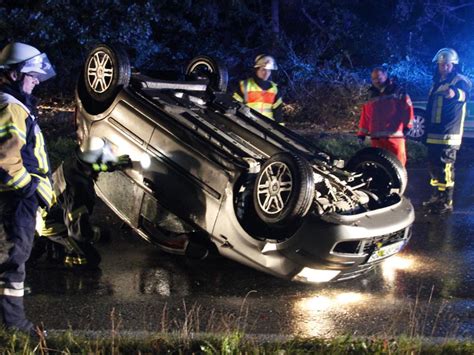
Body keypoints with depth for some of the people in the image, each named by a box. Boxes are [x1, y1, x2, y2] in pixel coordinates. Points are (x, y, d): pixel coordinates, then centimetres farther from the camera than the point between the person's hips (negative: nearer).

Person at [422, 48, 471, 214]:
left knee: (445, 169, -11)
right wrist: (427, 132, 24)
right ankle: (436, 198, 25)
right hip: (434, 134, 8)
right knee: (434, 167, 14)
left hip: (449, 135, -8)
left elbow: (463, 93, -32)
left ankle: (446, 202, -6)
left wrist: (455, 93, -56)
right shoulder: (436, 82, 18)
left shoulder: (460, 80, -7)